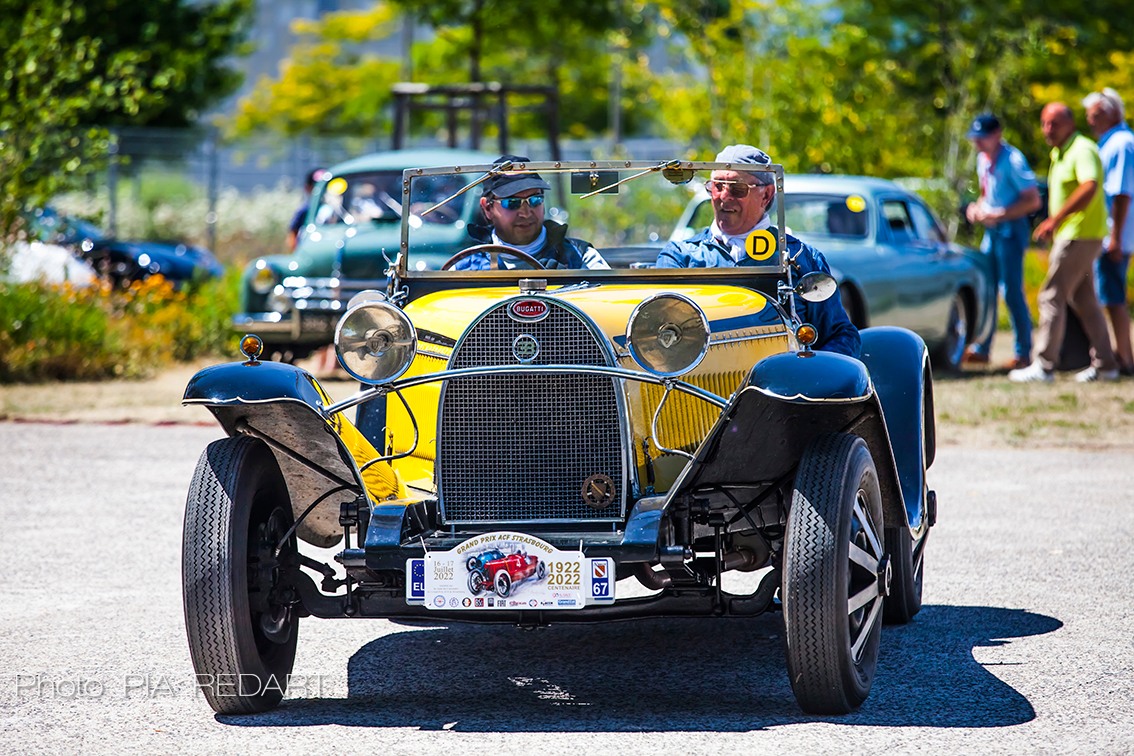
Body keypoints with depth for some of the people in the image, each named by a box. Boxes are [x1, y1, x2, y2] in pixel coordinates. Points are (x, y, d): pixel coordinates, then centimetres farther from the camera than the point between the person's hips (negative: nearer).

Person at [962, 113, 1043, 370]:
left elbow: (1033, 201, -16)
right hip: (991, 231, 8)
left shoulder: (1012, 160, -14)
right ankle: (981, 350, 14)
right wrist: (977, 207, 4)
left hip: (1011, 230, -8)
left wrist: (999, 214, -20)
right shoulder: (983, 159, 11)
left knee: (1011, 291, -6)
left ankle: (1024, 353, 2)